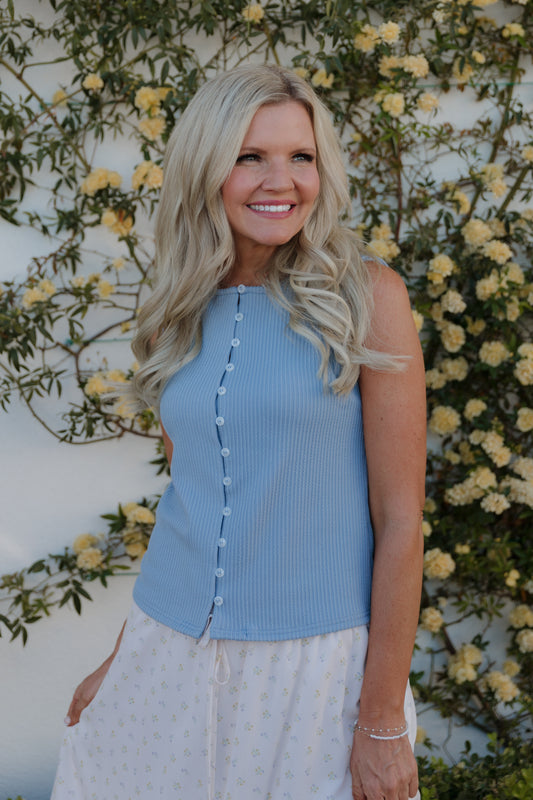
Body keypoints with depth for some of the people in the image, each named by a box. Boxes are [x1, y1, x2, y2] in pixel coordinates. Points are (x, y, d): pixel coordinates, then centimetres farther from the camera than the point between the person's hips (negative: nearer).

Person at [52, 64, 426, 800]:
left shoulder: (366, 297, -9)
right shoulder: (177, 320, 5)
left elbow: (399, 517, -10)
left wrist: (384, 719, -10)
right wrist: (124, 661, 15)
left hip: (313, 658, -4)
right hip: (169, 656, 4)